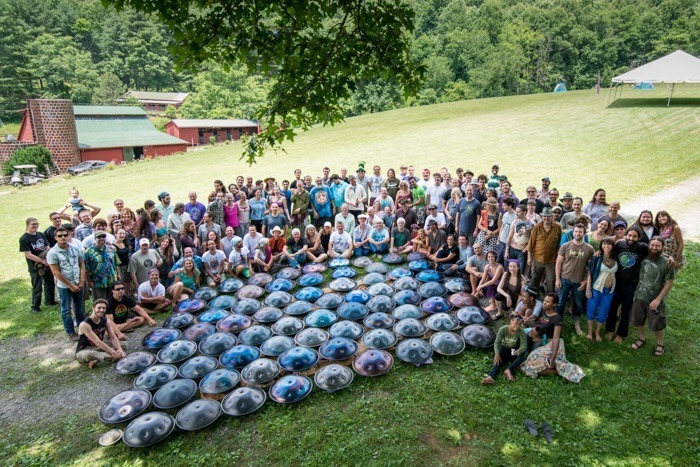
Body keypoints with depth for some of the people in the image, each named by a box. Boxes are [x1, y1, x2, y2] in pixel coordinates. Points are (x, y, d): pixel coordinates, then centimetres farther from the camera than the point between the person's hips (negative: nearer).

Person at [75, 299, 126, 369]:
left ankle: (96, 359, -22)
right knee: (87, 355, -43)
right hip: (83, 351, -7)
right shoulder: (85, 324, -24)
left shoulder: (105, 321, -3)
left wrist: (120, 350, -30)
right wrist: (113, 353, -34)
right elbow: (97, 342, -30)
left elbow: (113, 338, -10)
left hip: (99, 348, 7)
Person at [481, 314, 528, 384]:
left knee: (525, 353, -30)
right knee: (498, 360, -29)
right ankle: (490, 377, -51)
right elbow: (497, 343, -17)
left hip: (514, 350, 0)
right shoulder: (503, 329, -18)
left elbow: (524, 346, -25)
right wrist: (497, 354, -33)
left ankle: (509, 370, -38)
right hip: (504, 349, 0)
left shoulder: (521, 332, -18)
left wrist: (517, 351, -47)